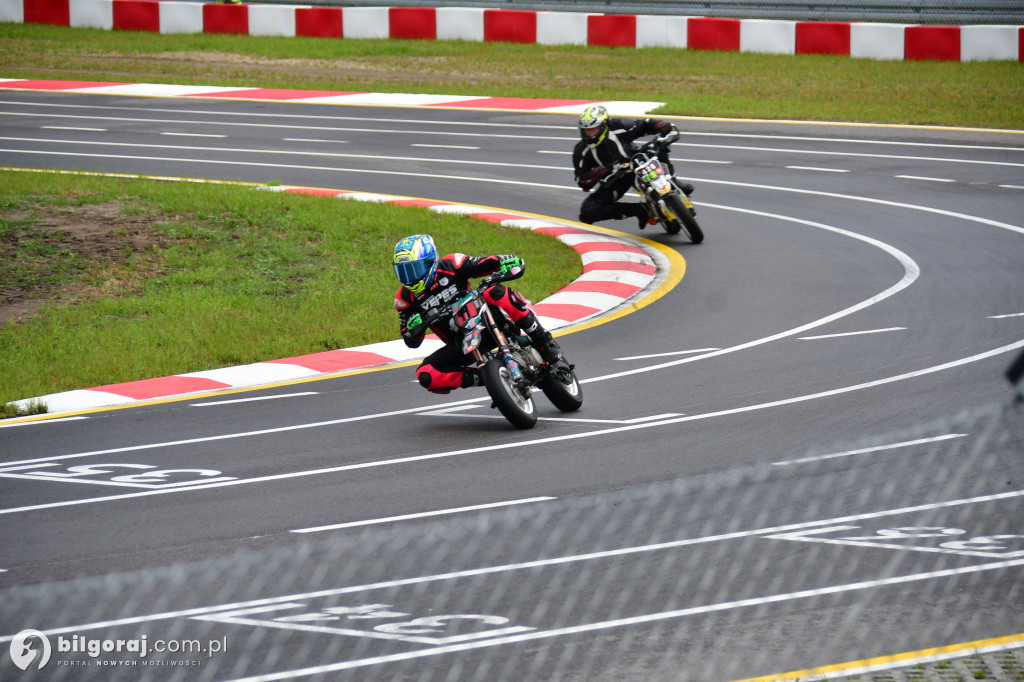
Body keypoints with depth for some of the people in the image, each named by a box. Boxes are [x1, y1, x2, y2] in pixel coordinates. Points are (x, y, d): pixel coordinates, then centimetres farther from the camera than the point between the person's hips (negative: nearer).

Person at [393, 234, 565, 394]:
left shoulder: (451, 265, -7)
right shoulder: (405, 298, 0)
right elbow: (412, 342, 4)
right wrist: (414, 327, -19)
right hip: (459, 345, 2)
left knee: (498, 292, -32)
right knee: (425, 376, -23)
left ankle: (545, 343, -26)